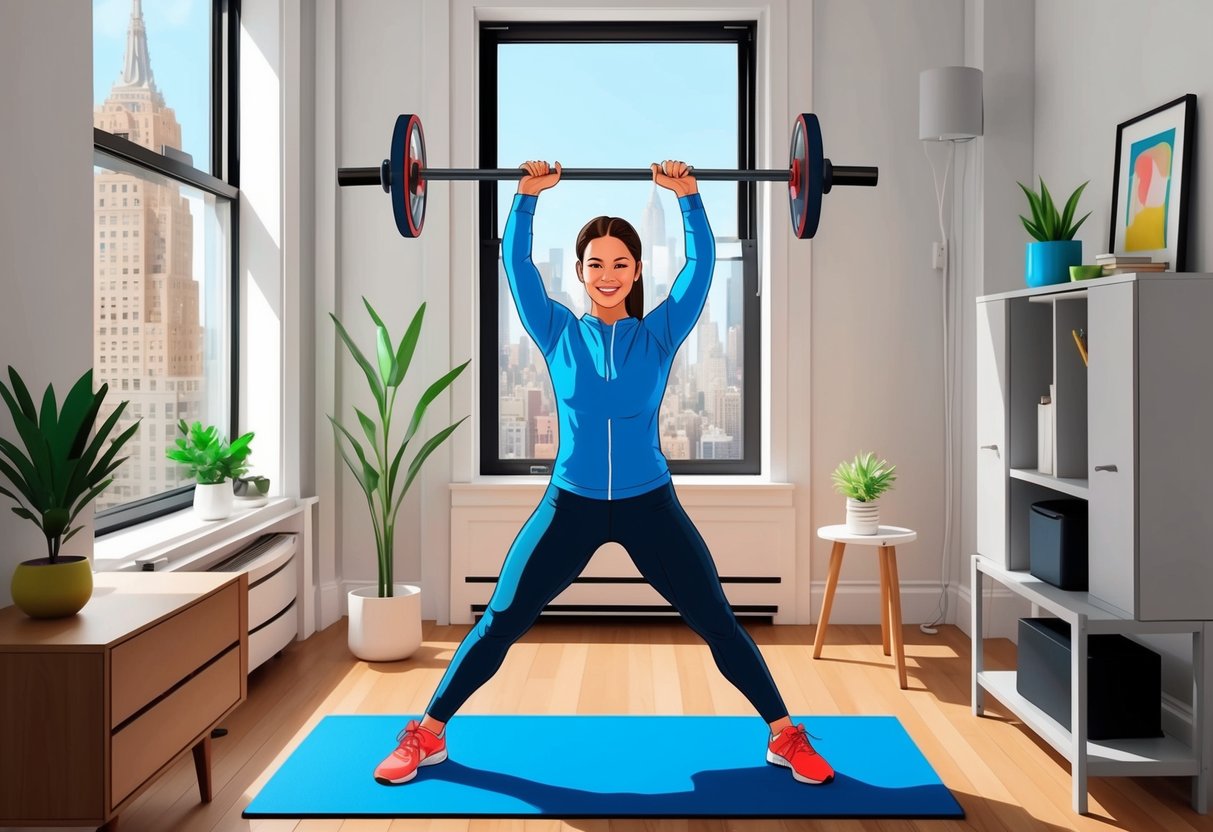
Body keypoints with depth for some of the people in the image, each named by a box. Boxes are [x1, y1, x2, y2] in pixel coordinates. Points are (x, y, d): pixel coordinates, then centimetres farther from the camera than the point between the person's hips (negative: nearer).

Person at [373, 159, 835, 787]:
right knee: (498, 625, 3)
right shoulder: (560, 334, 1)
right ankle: (425, 736, 19)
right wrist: (527, 196, -7)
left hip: (650, 506, 0)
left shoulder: (660, 334, 1)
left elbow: (702, 264, -4)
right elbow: (516, 264, -2)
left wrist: (688, 197, -10)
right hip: (570, 506, 0)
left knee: (718, 623, 3)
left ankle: (786, 738, 19)